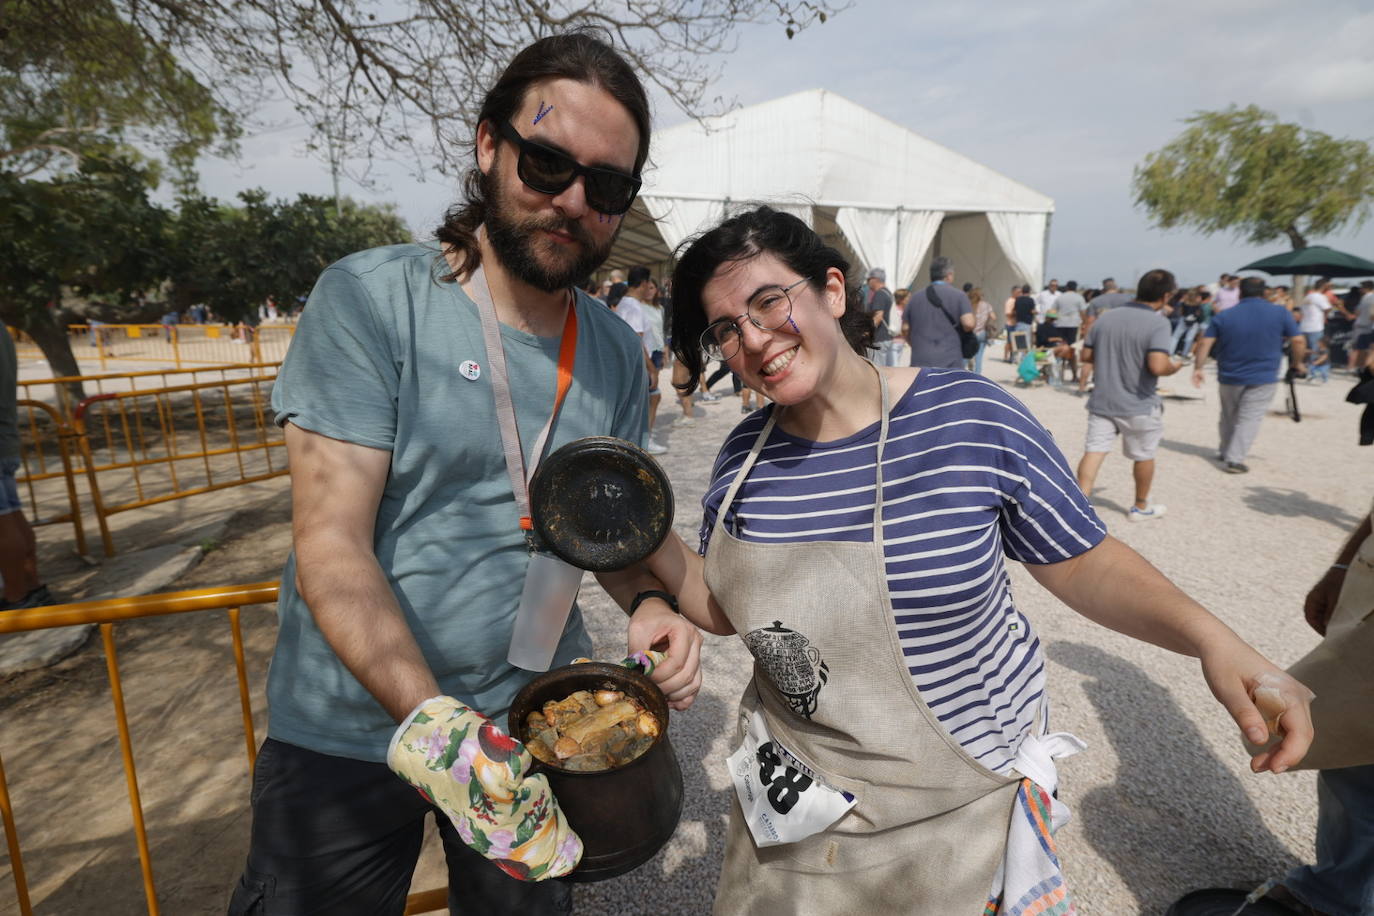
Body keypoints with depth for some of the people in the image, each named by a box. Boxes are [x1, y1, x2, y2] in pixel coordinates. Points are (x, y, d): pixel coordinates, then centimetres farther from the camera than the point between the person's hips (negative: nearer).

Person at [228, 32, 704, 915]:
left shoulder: (618, 353, -3)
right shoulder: (370, 297, -16)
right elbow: (331, 544, -20)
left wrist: (646, 600, -12)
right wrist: (432, 725, -32)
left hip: (536, 721, 4)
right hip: (348, 732, -3)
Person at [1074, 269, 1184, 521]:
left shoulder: (1106, 318, 1)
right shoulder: (1158, 323, -17)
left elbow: (1086, 355, 6)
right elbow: (1158, 366, -27)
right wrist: (1174, 367, -6)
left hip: (1102, 401, 4)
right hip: (1138, 405, -3)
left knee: (1094, 451, 3)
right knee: (1144, 456, 15)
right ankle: (1140, 507, 31)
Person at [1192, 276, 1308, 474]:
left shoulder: (1223, 316, 0)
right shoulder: (1280, 314, -1)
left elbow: (1205, 344, -6)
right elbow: (1298, 342, -2)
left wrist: (1198, 368, -1)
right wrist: (1298, 363, 12)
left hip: (1230, 377, 2)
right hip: (1263, 378, -2)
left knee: (1228, 417, 18)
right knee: (1249, 419, -2)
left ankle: (1224, 452, 30)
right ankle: (1234, 459, -10)